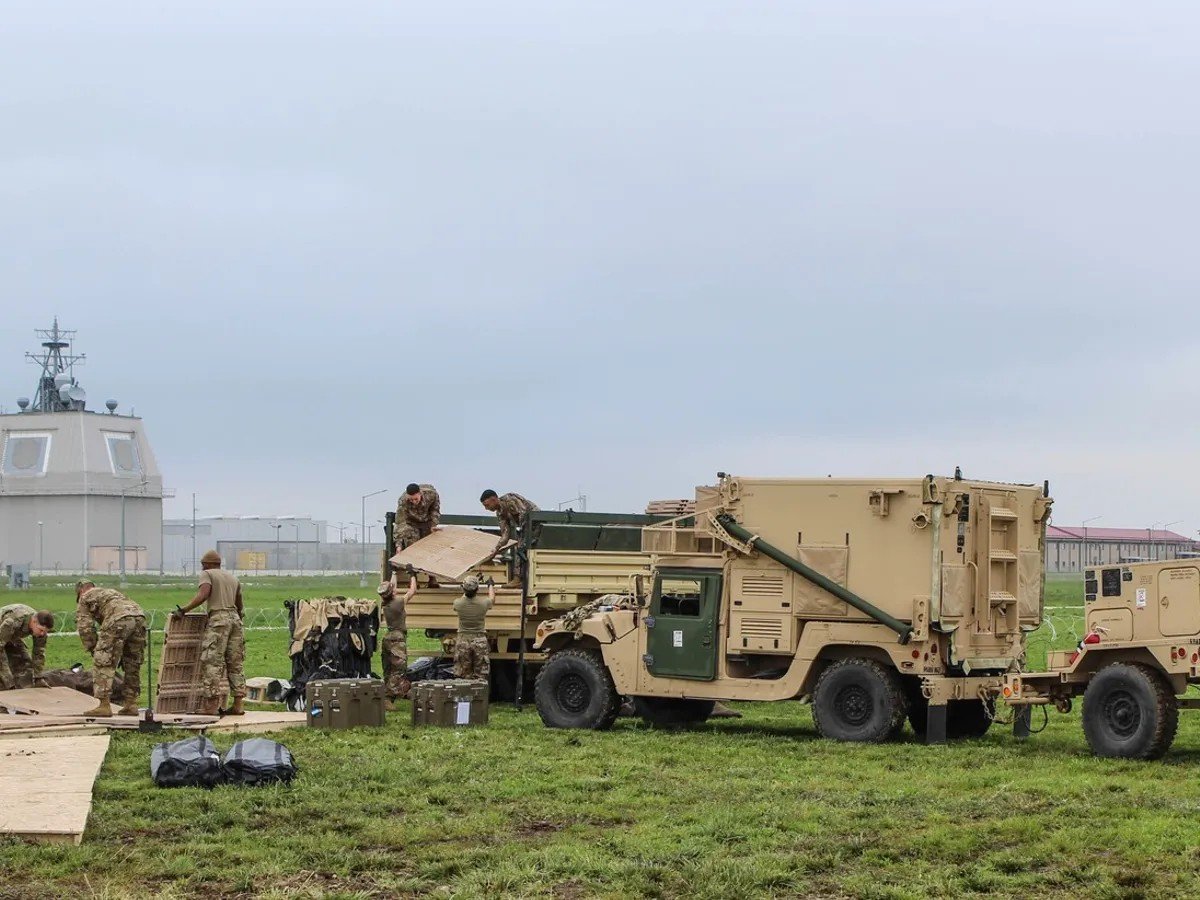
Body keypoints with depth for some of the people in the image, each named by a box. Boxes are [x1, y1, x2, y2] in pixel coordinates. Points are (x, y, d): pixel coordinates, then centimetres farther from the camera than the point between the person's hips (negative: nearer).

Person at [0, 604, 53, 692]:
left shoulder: (41, 626, -23)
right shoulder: (13, 622, -43)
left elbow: (39, 652, -9)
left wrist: (38, 677, -9)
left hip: (13, 638, 6)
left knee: (25, 666, -5)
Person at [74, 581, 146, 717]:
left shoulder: (84, 598, 24)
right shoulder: (111, 591, 42)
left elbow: (84, 627, 11)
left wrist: (93, 651, 19)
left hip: (118, 619, -6)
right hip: (139, 615, 6)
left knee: (103, 664, 0)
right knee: (132, 665, 18)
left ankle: (104, 705, -5)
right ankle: (130, 704, 18)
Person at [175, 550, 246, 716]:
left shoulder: (207, 574, 4)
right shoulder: (233, 578, 23)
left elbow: (203, 595, -15)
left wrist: (184, 609, -12)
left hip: (218, 618, -7)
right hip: (235, 618, 7)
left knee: (212, 662, -7)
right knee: (235, 663, 10)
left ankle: (212, 705, -13)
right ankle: (238, 704, 8)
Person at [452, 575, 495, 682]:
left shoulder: (458, 603, -10)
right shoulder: (483, 603, -11)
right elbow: (492, 599, 15)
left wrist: (466, 591, 35)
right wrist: (491, 586, 33)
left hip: (463, 640, 1)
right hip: (480, 641, -1)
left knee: (462, 677, 7)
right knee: (480, 677, 4)